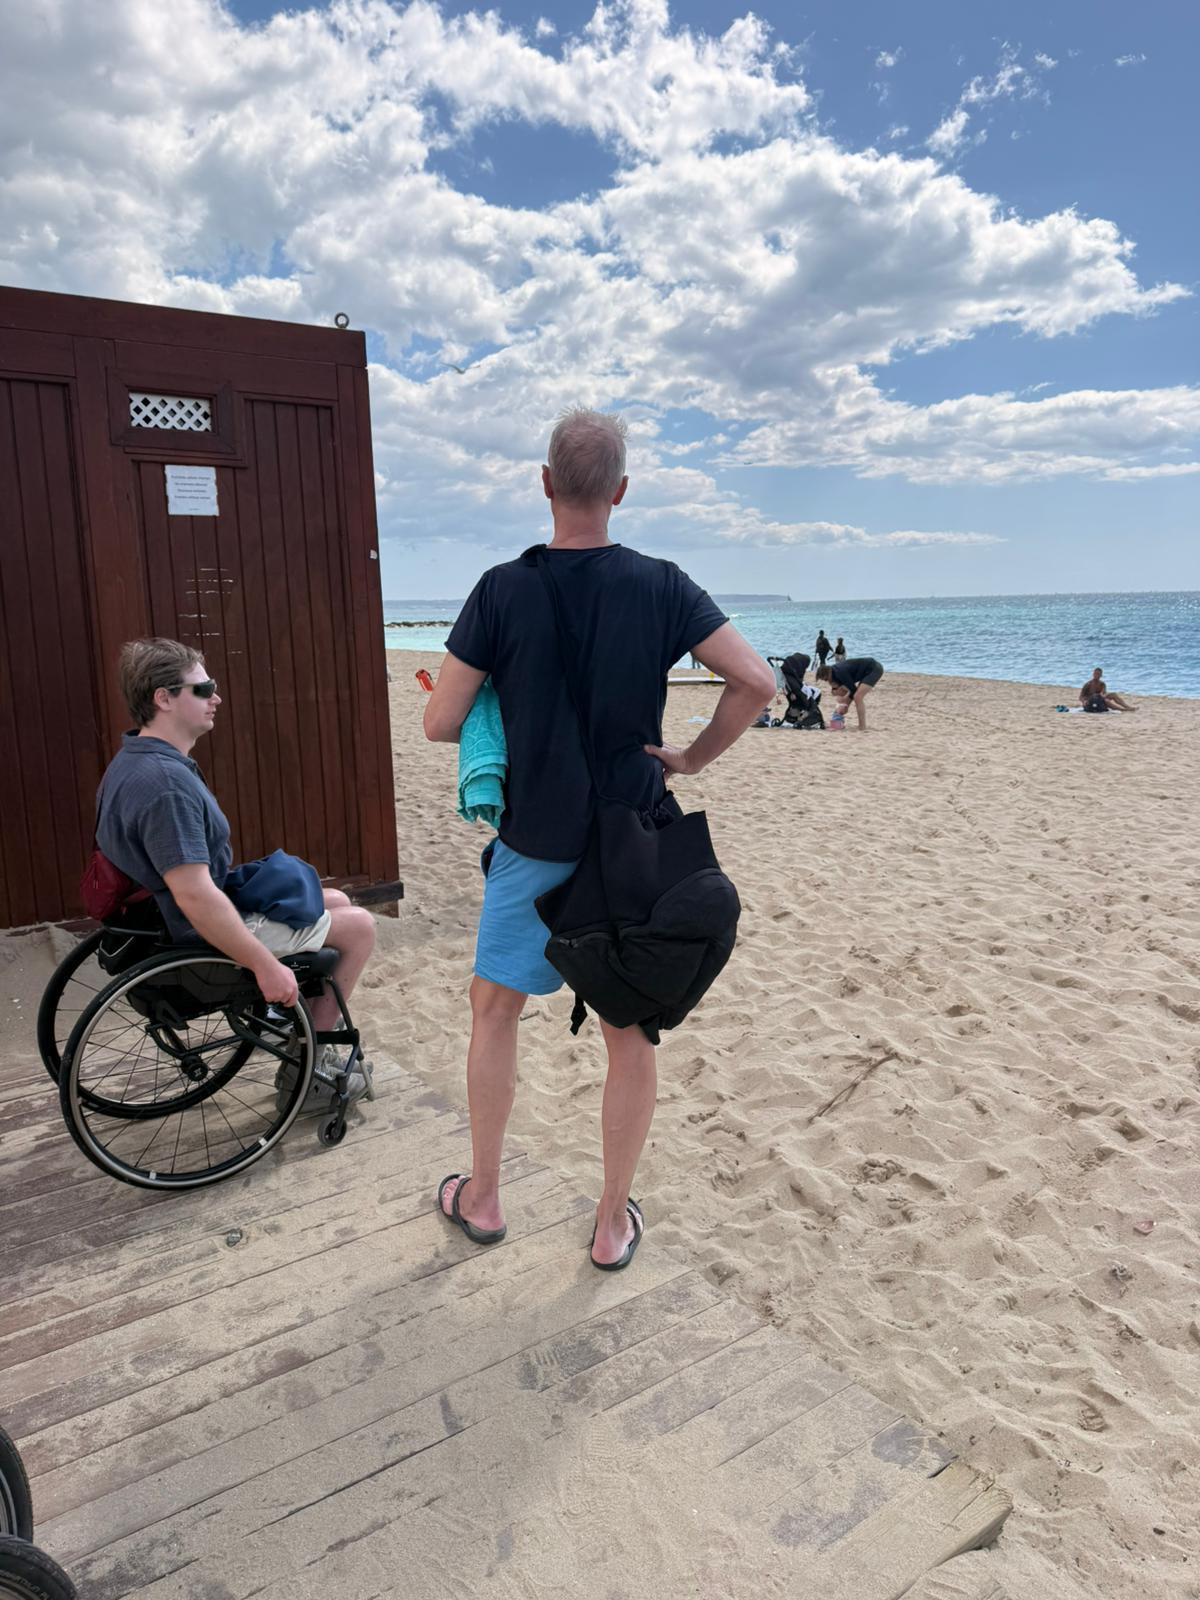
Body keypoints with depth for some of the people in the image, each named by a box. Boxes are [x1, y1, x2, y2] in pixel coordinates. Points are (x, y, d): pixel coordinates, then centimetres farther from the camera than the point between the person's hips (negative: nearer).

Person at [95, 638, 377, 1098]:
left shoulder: (133, 762, 5)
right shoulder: (166, 782, -30)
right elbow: (196, 897, -34)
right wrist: (266, 966, -28)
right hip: (202, 938, -10)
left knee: (337, 902, 19)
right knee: (360, 926, -1)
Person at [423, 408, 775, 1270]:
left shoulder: (503, 590, -9)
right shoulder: (661, 586, -7)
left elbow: (440, 722, -8)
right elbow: (757, 681, -12)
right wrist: (694, 757, 0)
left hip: (533, 845, 0)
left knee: (495, 1010, 19)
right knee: (631, 1034, 13)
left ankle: (482, 1197, 33)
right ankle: (613, 1223, 26)